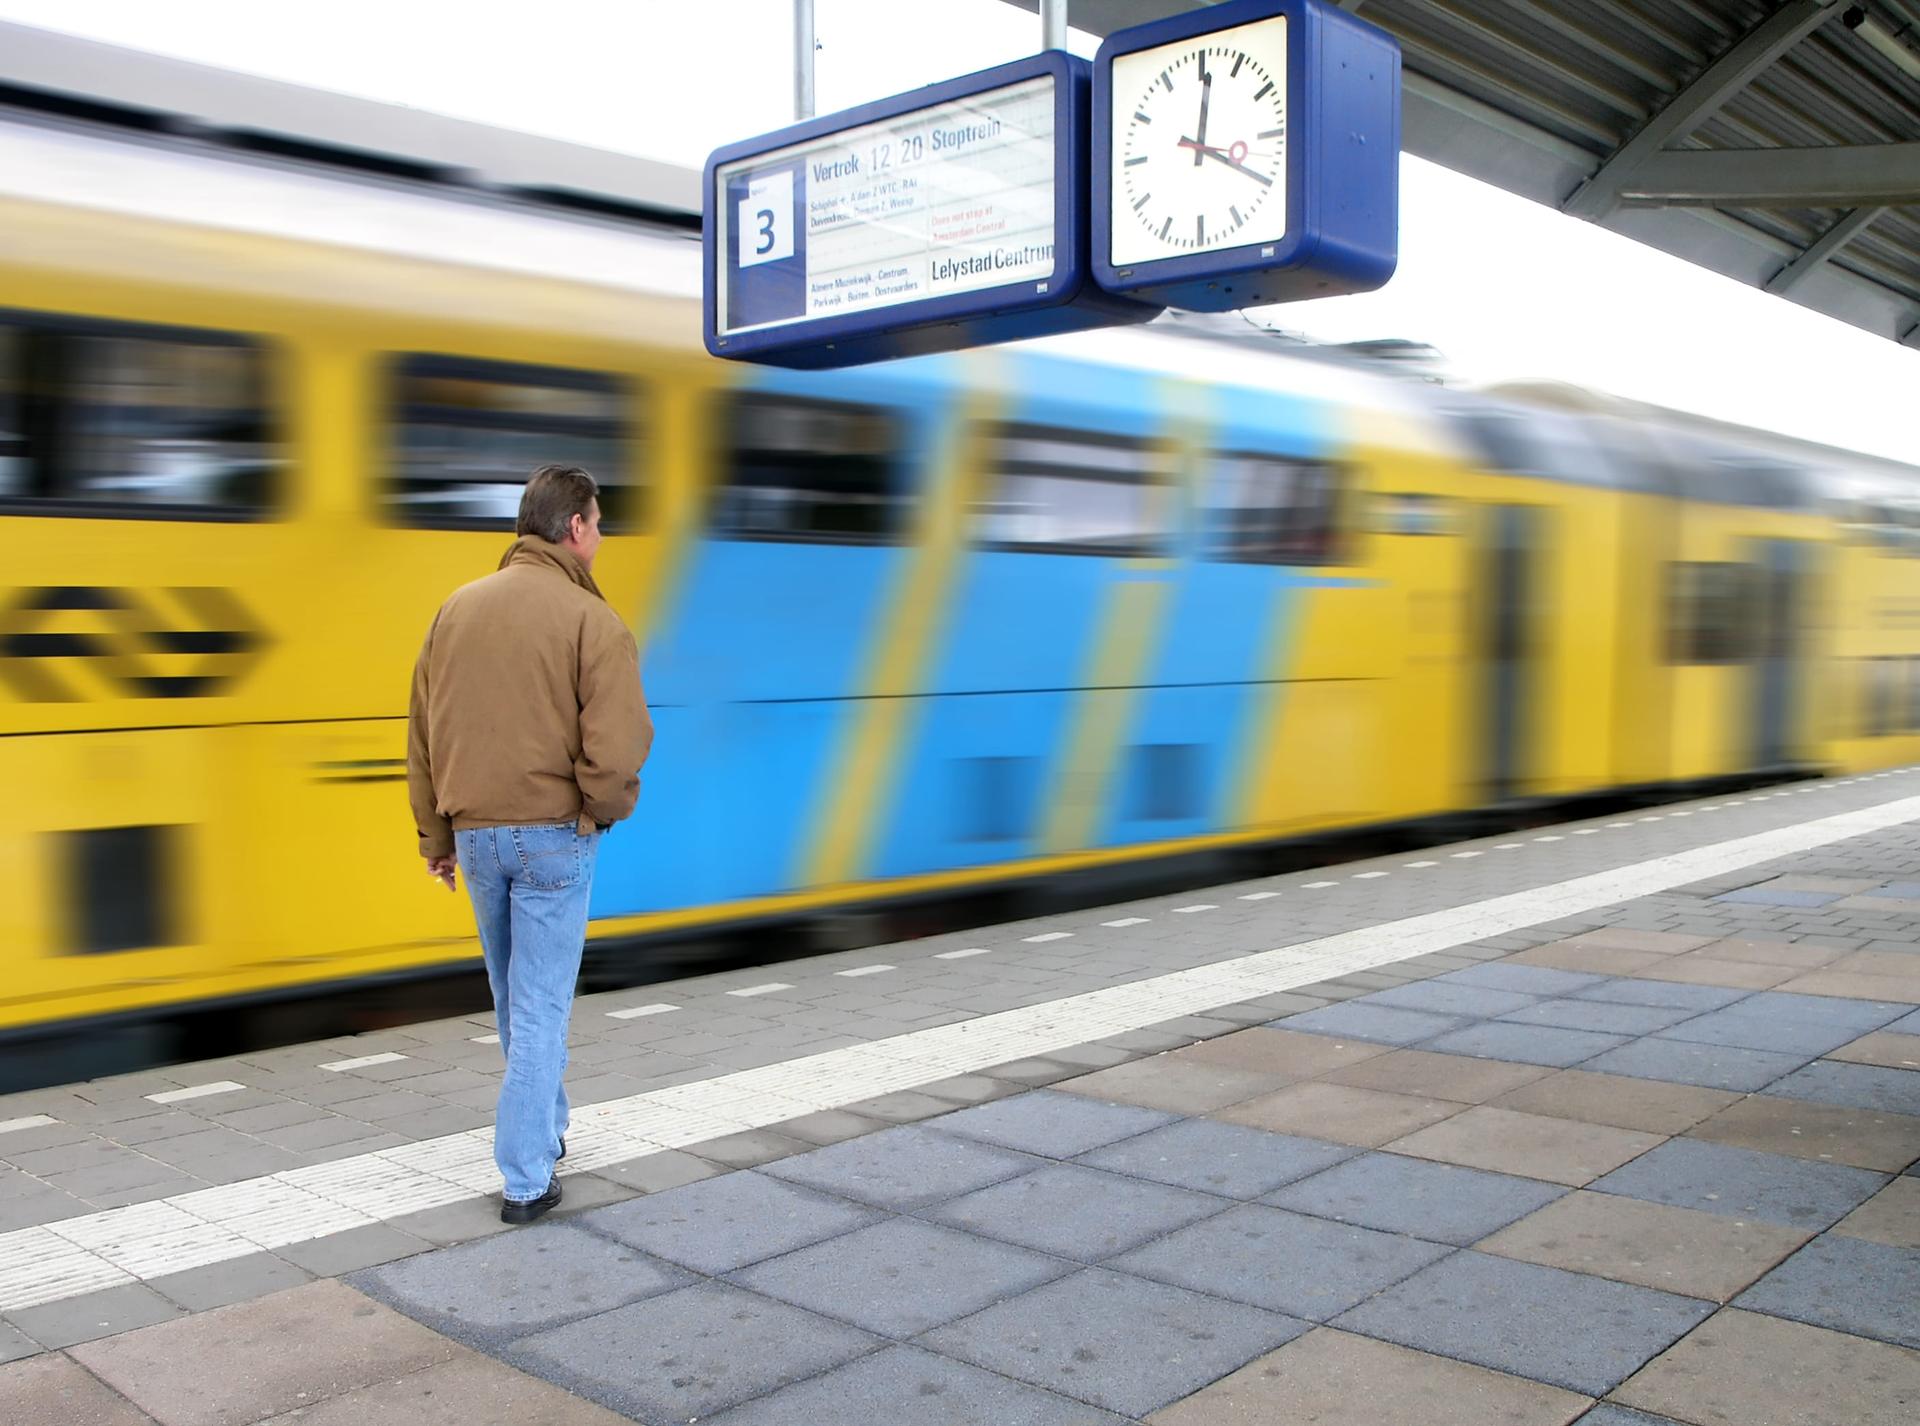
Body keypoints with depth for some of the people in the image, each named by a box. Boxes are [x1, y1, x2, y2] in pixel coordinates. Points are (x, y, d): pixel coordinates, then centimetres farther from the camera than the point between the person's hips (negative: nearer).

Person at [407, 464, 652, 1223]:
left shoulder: (456, 607, 6)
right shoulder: (591, 620, -13)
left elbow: (422, 733, 9)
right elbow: (617, 746, -20)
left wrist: (435, 835, 17)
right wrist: (605, 810, 1)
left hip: (475, 834, 6)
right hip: (554, 834, -5)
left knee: (516, 997, 22)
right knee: (541, 1005, 3)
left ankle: (544, 1128, 39)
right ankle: (527, 1177, 7)